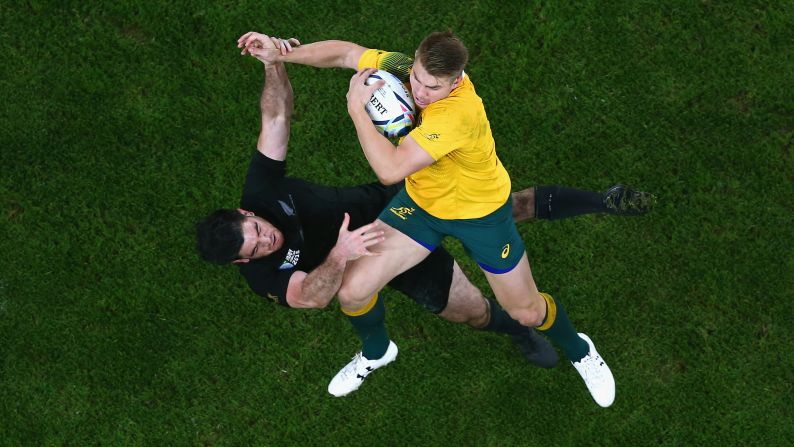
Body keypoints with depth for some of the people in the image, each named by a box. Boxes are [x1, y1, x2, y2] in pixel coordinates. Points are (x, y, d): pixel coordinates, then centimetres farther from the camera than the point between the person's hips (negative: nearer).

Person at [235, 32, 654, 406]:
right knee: (351, 290, -5)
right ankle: (376, 351, 30)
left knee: (526, 311, 9)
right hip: (421, 202, 5)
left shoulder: (458, 112, -41)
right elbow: (346, 52, -6)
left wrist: (356, 107, -36)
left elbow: (390, 169, -44)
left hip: (482, 213, -5)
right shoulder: (403, 70, -22)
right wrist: (281, 53, -16)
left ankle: (578, 350, 45)